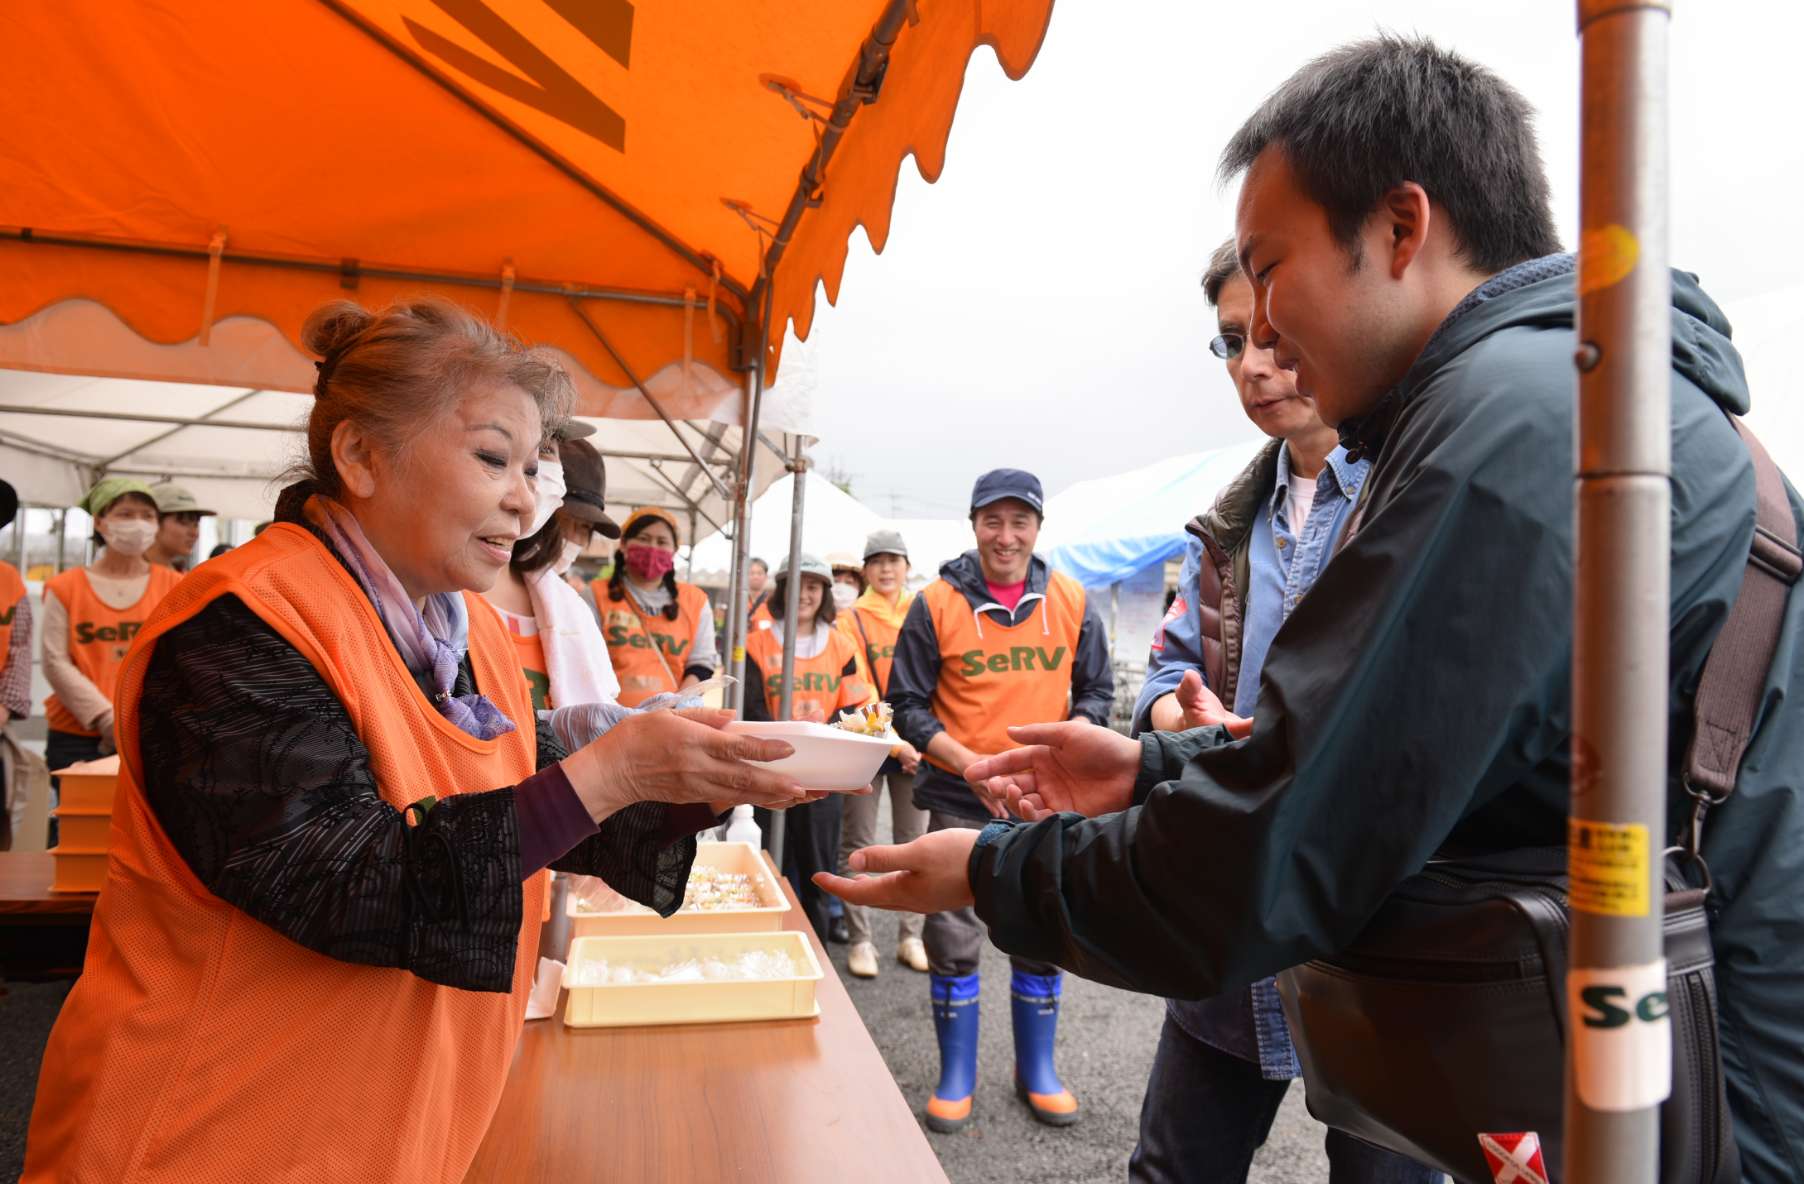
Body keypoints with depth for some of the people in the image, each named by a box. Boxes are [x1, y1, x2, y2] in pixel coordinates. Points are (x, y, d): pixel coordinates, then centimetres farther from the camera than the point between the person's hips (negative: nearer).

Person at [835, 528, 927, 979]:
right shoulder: (851, 619, 0)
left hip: (917, 745, 2)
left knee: (912, 842, 9)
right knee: (859, 845, 2)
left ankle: (910, 937, 20)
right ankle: (860, 940, 11)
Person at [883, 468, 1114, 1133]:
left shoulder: (1072, 602, 0)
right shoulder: (936, 605, -6)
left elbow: (1096, 691, 7)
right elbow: (908, 705, -4)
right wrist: (969, 761, -17)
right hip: (959, 802, -2)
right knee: (953, 942, 5)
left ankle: (1037, 1070, 32)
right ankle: (956, 1076, 25)